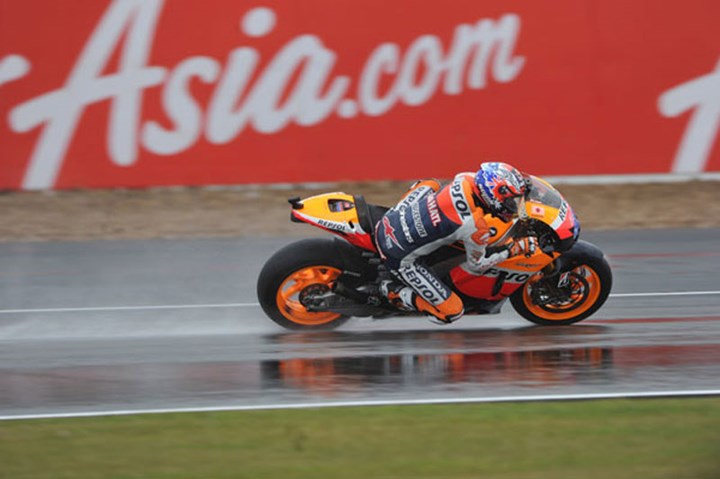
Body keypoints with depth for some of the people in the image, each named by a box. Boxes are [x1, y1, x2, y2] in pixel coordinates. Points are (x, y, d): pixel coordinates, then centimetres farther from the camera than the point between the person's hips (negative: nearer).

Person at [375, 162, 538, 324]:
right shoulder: (476, 228, -26)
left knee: (430, 184, 27)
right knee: (452, 312, -1)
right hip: (400, 259, -7)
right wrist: (516, 248, -3)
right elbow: (477, 265, -5)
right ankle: (394, 292, 6)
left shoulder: (465, 179, -11)